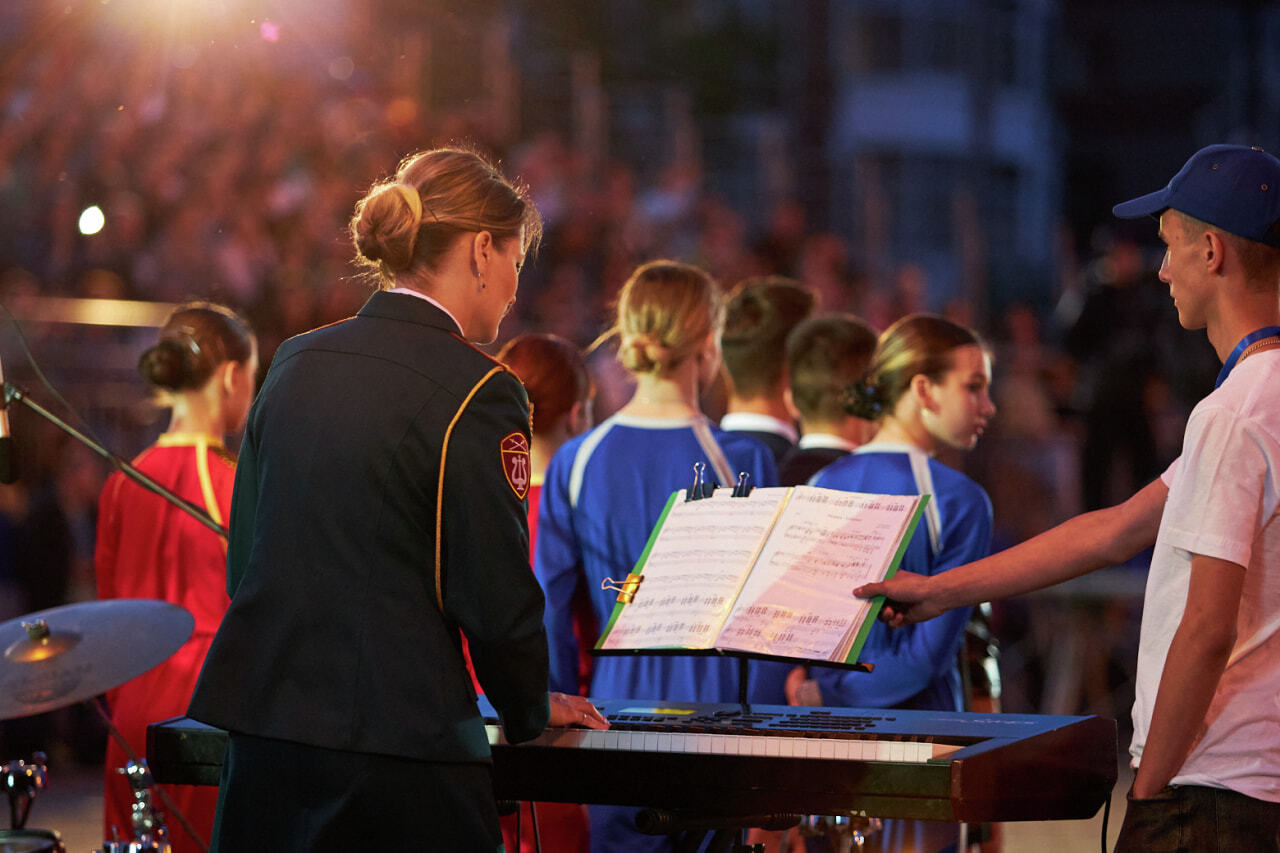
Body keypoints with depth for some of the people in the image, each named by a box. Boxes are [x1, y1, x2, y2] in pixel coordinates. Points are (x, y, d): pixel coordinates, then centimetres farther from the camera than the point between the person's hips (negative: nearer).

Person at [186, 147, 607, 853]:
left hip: (260, 722, 7)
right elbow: (496, 597, -11)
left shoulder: (296, 362, 10)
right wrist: (531, 712, 8)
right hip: (395, 740, -7)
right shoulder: (477, 393, -11)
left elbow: (245, 559, 14)